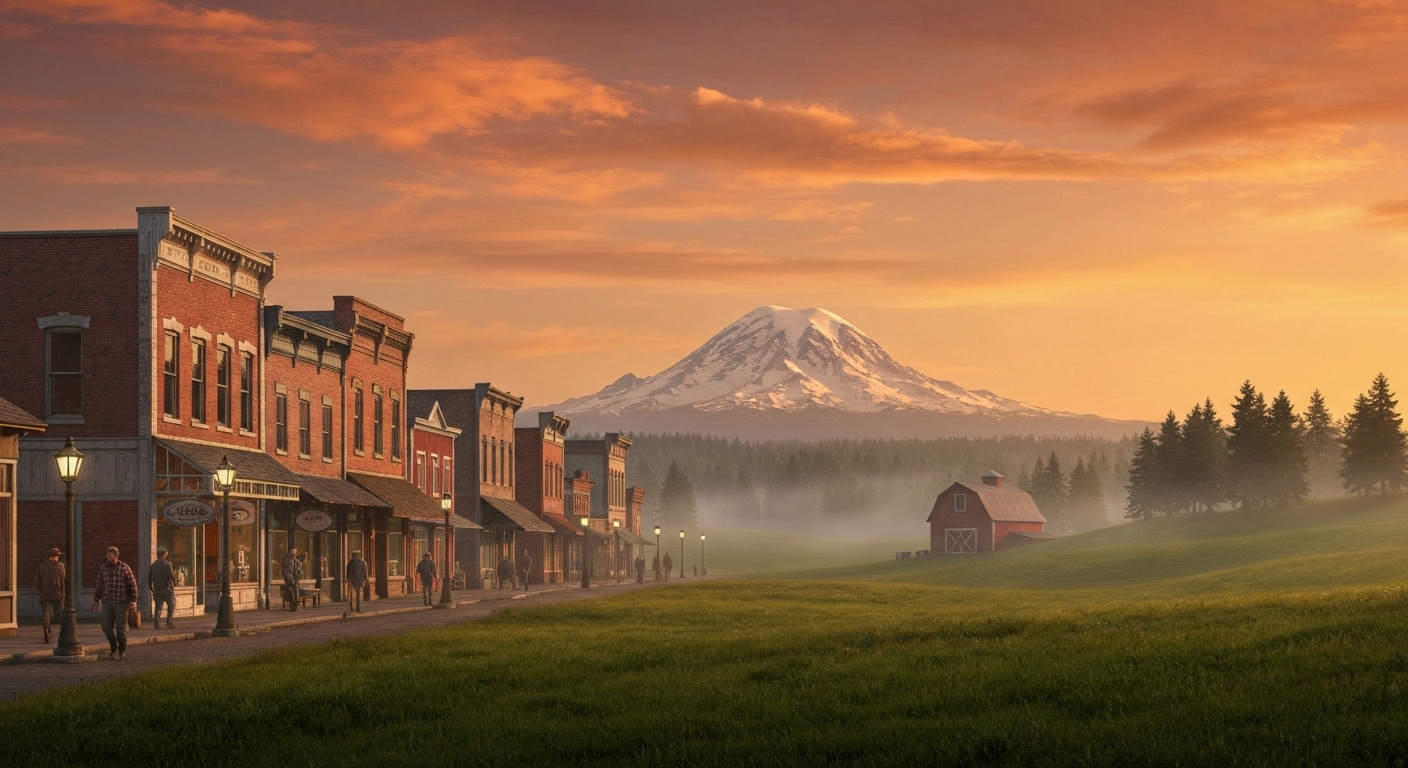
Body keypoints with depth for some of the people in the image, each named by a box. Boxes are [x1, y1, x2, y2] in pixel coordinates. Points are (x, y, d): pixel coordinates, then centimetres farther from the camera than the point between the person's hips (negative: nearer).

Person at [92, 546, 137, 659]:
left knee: (121, 628, 0)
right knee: (106, 626, -3)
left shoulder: (125, 568, -4)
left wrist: (133, 600, -9)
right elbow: (99, 585, 16)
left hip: (121, 603, -3)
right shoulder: (103, 568, 6)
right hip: (107, 602, 3)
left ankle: (122, 650, 16)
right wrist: (96, 599, 15)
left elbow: (133, 585, -3)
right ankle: (113, 647, 17)